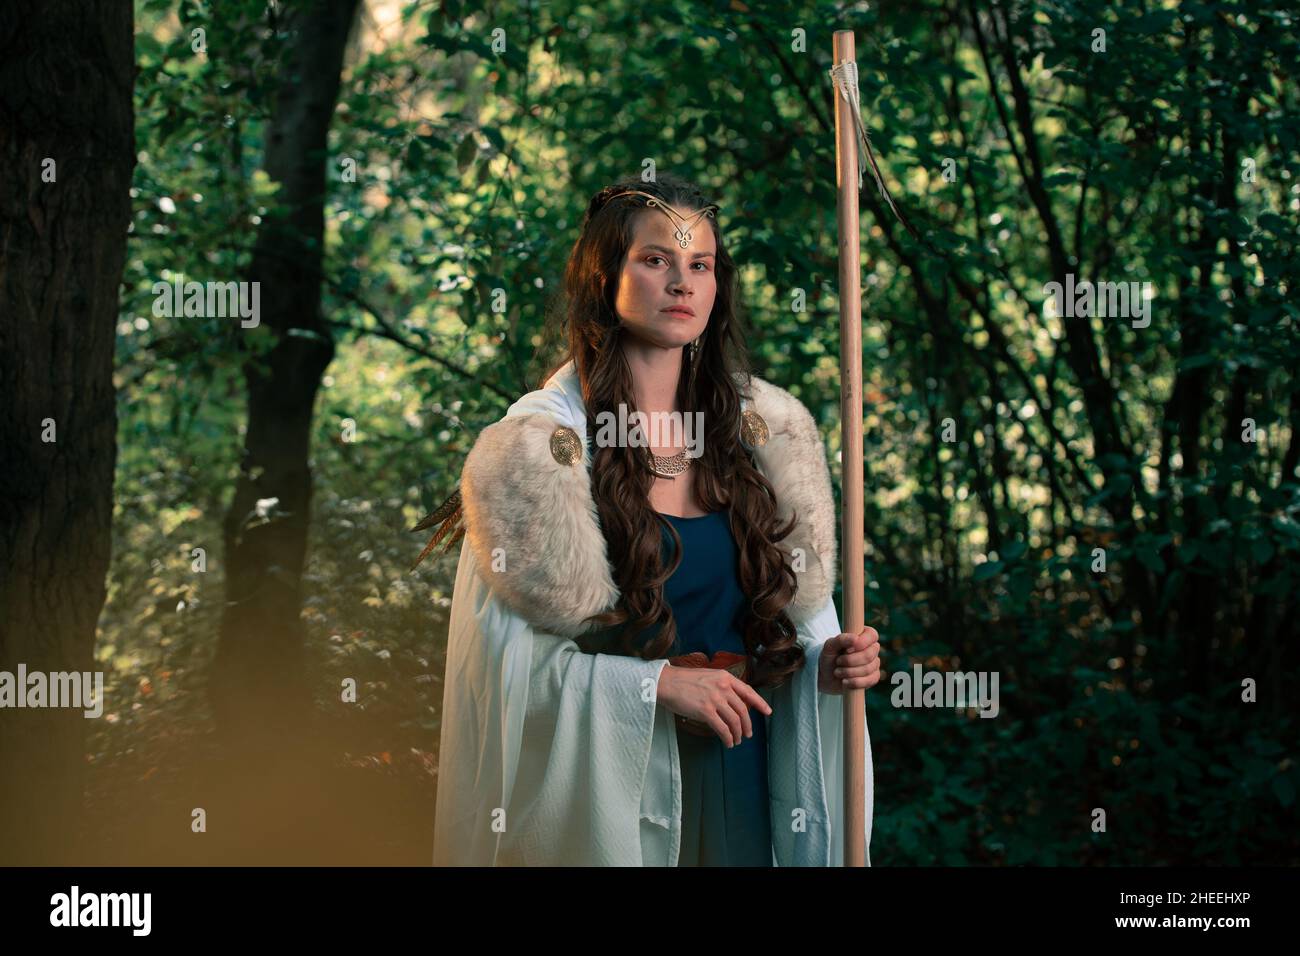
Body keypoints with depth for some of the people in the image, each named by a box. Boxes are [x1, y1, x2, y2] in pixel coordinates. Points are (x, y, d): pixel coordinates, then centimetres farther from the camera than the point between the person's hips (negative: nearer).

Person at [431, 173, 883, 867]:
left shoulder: (760, 429, 4)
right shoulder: (539, 444, -10)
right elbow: (505, 655, -12)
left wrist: (825, 660, -6)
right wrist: (657, 684, -20)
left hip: (738, 766, 4)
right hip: (612, 772, -4)